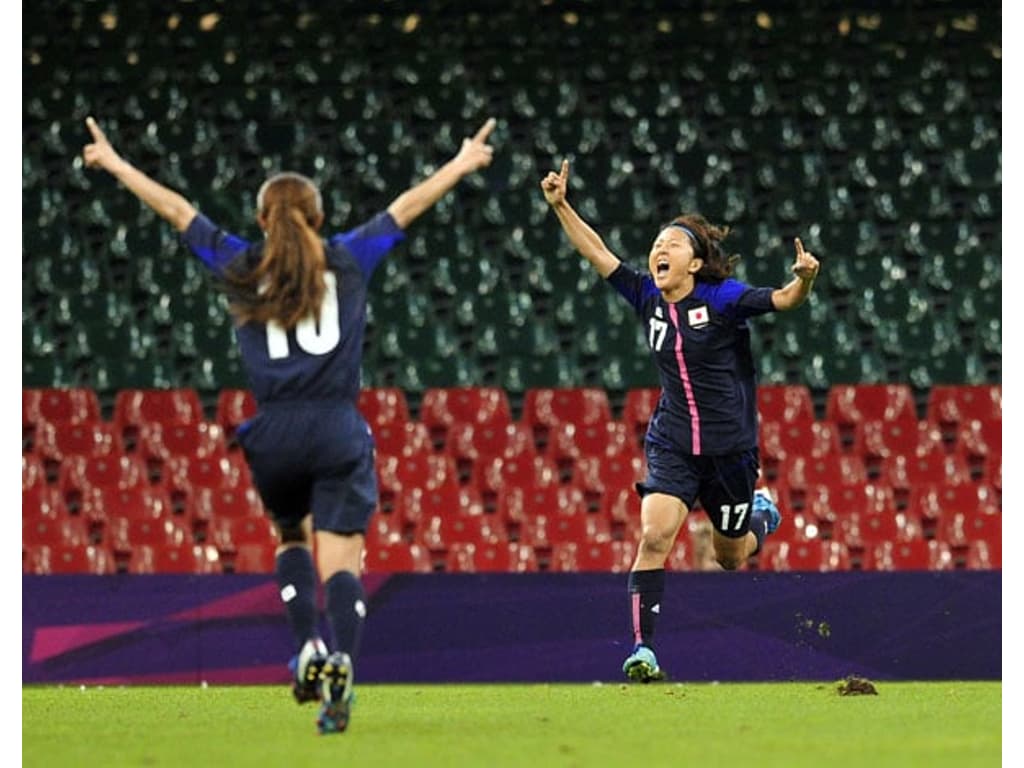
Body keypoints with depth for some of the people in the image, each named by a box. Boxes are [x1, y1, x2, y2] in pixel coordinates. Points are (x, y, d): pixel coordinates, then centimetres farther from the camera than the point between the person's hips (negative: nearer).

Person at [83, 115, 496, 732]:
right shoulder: (348, 259, 8)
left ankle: (308, 646, 4)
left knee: (292, 537, 25)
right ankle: (343, 660, -29)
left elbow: (177, 210, 18)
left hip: (275, 434, 1)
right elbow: (407, 207, 20)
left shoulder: (241, 266, 8)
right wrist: (461, 166, 33)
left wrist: (114, 164, 29)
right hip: (339, 432, -1)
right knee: (341, 563, -5)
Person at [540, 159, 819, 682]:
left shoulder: (723, 299, -12)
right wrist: (560, 206, -5)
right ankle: (642, 648, -20)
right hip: (672, 446, 2)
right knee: (654, 535, -20)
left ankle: (761, 516, 49)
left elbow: (783, 300, -22)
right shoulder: (648, 298, 0)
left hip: (730, 447, -2)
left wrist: (803, 281, -44)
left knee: (729, 559, 13)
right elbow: (597, 253, 3)